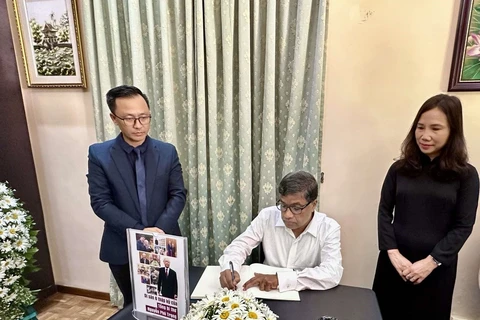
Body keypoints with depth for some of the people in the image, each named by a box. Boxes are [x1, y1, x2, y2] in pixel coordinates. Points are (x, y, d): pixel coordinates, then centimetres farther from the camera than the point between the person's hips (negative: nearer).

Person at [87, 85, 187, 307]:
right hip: (122, 248, -1)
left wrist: (160, 228, -18)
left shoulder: (167, 152, -3)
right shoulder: (99, 154, -8)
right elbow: (100, 202, -11)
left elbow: (178, 194, -4)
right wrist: (139, 231, -19)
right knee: (133, 304, 19)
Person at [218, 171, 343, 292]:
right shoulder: (267, 216, -7)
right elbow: (240, 245, -1)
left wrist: (281, 278, -29)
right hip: (267, 293, 2)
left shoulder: (329, 228, -12)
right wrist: (228, 268, -22)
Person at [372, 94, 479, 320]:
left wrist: (431, 262, -13)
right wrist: (393, 253, -10)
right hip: (394, 262, 2)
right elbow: (384, 212, 0)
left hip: (436, 268, -1)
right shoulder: (400, 168, 0)